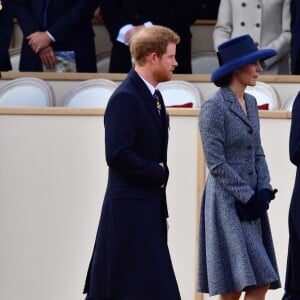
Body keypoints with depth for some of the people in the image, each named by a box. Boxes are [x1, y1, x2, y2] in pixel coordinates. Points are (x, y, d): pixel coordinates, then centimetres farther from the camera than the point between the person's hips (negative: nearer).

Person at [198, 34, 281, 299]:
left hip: (251, 204, 8)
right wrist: (248, 196, -14)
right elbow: (216, 163, -15)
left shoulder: (250, 103, 12)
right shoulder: (214, 107, -12)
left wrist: (263, 192, -1)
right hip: (227, 203, -8)